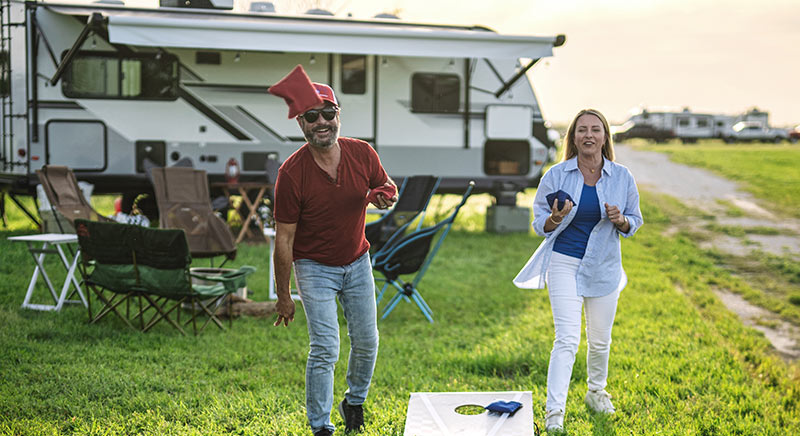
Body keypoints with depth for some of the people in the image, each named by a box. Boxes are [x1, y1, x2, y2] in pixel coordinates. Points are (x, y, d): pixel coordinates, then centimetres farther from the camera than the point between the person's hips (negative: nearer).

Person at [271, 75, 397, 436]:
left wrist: (385, 195, -20)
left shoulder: (362, 154, -11)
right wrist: (283, 296, -11)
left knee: (367, 342, 11)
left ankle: (354, 402, 37)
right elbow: (284, 238, -15)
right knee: (324, 349, -9)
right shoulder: (291, 173, -21)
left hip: (357, 263, 4)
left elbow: (387, 188, 7)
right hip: (314, 267, -4)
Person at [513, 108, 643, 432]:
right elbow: (540, 225, 0)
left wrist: (620, 220, -15)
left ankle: (596, 391, 40)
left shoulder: (622, 177, -1)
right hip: (564, 264, -3)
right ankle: (554, 411, -10)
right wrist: (555, 219, -23)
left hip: (604, 267, 3)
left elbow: (634, 222, 8)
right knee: (567, 339, -13)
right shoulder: (556, 176, -6)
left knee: (600, 339, 15)